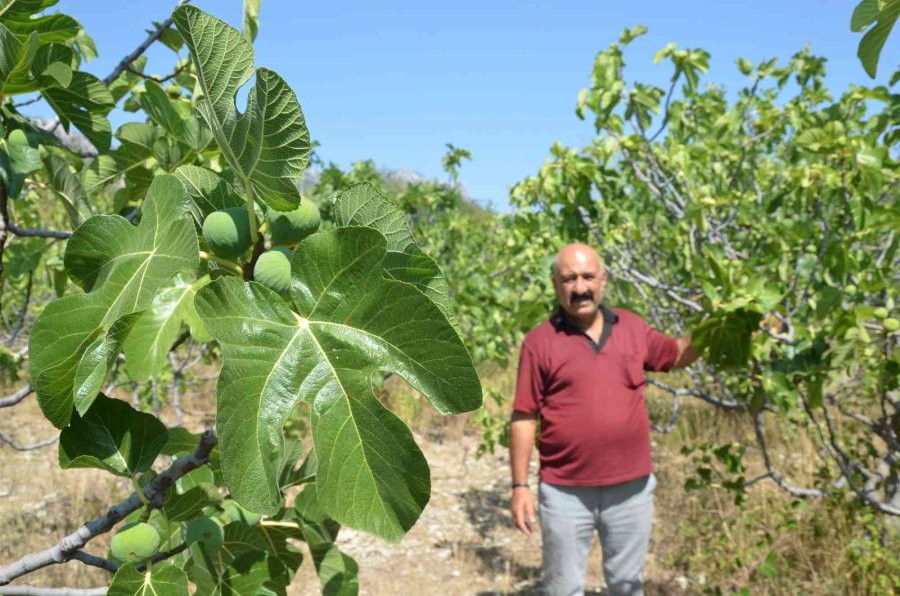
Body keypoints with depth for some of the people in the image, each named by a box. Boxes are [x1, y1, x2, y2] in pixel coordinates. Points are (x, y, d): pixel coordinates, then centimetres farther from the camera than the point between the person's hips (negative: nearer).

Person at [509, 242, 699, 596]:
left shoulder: (632, 327, 2)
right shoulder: (540, 341, -9)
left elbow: (676, 355, 18)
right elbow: (523, 419, -8)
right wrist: (520, 486, -9)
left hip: (631, 488, 3)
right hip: (566, 493, -3)